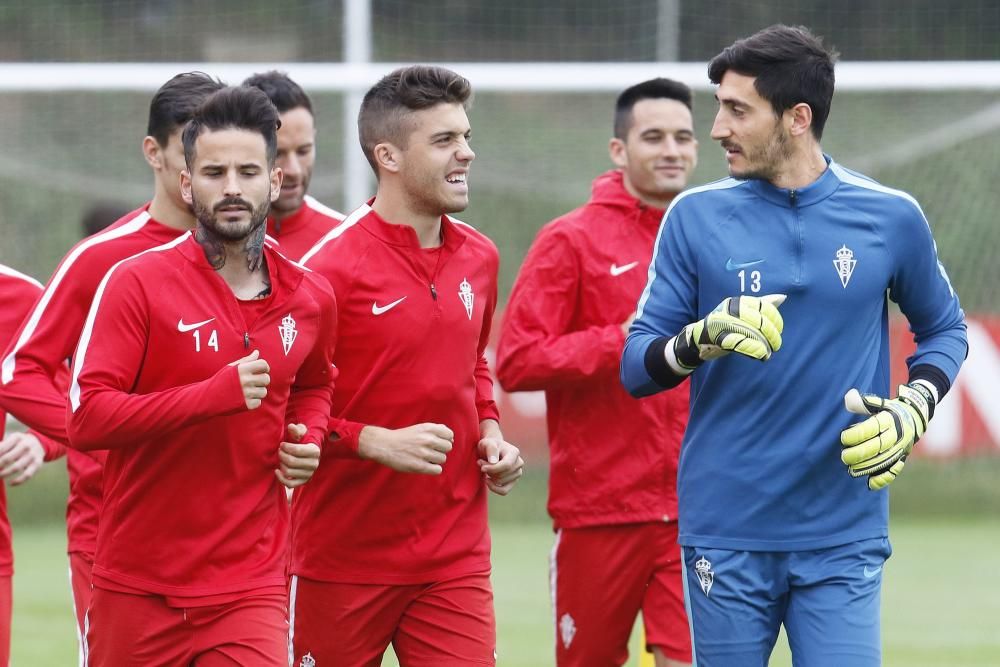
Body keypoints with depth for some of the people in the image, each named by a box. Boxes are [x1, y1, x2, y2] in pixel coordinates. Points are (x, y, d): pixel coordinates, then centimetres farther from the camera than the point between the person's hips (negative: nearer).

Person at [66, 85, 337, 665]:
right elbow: (86, 419, -15)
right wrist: (215, 394, -22)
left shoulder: (310, 299, 6)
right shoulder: (136, 283, -7)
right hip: (138, 589, -2)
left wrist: (308, 440, 6)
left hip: (250, 588, 2)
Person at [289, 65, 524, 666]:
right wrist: (377, 442, -22)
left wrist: (489, 433, 8)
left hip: (456, 558, 5)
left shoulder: (479, 258, 9)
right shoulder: (331, 267, -12)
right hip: (343, 560, -5)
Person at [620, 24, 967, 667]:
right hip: (726, 535, 1)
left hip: (842, 536, -1)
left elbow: (944, 328, 17)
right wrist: (701, 341, -20)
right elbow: (637, 367, 2)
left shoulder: (890, 218, 2)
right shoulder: (697, 217, 2)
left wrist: (913, 411, -3)